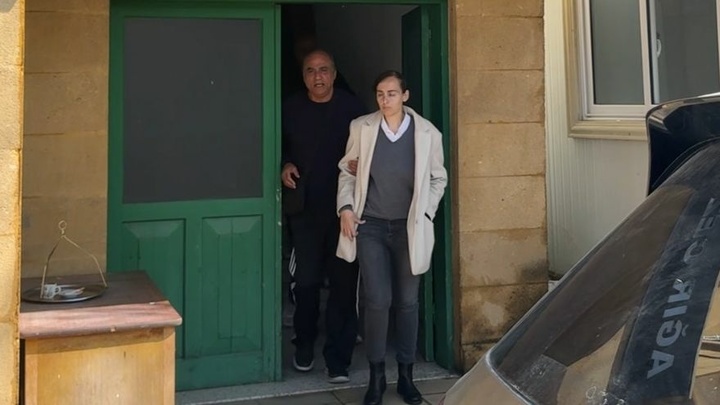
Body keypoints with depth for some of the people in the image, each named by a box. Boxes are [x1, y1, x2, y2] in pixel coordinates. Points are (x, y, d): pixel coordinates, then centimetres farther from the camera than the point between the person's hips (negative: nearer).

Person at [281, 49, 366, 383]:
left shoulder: (351, 107, 0)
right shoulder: (290, 108, 5)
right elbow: (279, 147, 17)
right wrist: (285, 165, -3)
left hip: (343, 208, -1)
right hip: (304, 208, 2)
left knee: (344, 282, -2)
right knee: (306, 280, 8)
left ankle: (338, 358, 7)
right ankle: (305, 344, 30)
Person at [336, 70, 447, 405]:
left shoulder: (427, 133, -3)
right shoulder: (361, 128, -1)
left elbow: (438, 178, 7)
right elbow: (347, 171, 8)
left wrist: (425, 214, -1)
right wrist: (345, 208, -3)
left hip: (409, 228, 1)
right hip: (370, 226, 0)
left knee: (407, 302, 8)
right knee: (377, 301, -4)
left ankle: (406, 375, 22)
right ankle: (376, 376, 12)